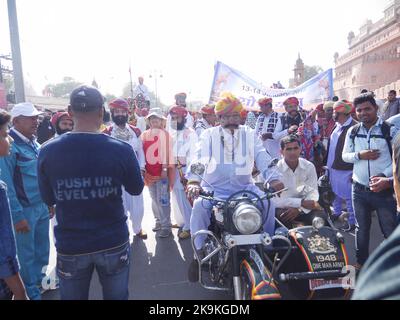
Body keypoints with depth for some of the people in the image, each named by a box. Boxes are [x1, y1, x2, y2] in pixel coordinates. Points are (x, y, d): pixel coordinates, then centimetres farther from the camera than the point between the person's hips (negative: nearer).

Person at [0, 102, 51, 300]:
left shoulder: (34, 143, 6)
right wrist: (17, 216, -17)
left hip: (42, 206, 7)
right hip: (25, 209, -6)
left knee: (42, 248, 20)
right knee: (26, 253, 12)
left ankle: (40, 280, 41)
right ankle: (31, 290, 31)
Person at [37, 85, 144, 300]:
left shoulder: (47, 151, -11)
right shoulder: (121, 150, -16)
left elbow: (49, 199, 3)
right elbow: (136, 189, 1)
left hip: (70, 245, 1)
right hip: (113, 242, -1)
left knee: (72, 298, 21)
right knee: (116, 297, 18)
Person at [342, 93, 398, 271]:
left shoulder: (390, 130, -8)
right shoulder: (353, 132, 4)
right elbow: (345, 156, 8)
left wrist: (385, 175, -20)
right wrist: (359, 155, -12)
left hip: (384, 189, -3)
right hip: (359, 189, 4)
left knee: (390, 230, 4)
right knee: (361, 228, 17)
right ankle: (361, 261, 33)